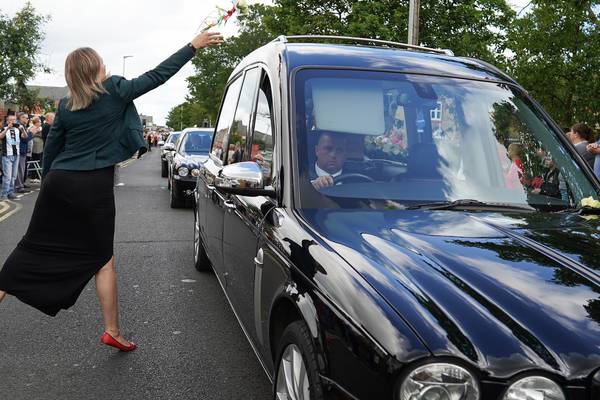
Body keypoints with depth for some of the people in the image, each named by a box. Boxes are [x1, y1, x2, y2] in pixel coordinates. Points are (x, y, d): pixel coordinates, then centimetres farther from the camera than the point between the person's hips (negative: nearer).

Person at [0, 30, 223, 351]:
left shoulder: (65, 106, 8)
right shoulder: (114, 91, -4)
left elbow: (50, 150, 14)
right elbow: (157, 75, -3)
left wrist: (47, 185, 27)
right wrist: (193, 46, 2)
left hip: (58, 183, 4)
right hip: (95, 189, -4)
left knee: (33, 247, 15)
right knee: (103, 260, 6)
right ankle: (112, 331, 12)